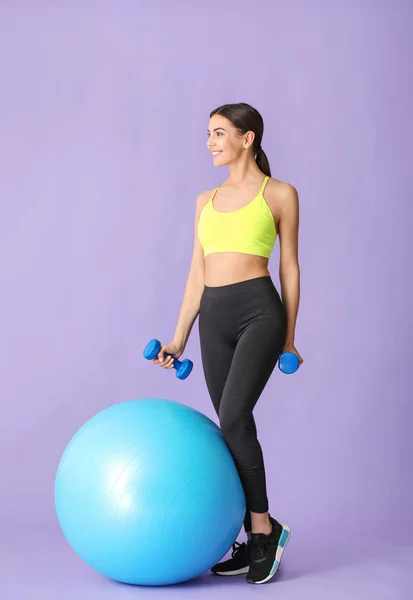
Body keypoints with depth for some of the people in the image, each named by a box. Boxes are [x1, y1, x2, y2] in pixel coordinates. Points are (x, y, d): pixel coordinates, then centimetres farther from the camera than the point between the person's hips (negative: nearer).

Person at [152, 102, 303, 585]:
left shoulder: (280, 194, 3)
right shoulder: (206, 200, 16)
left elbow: (289, 268, 4)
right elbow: (197, 273, 15)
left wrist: (289, 337, 4)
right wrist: (179, 338, 10)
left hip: (259, 311, -6)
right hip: (213, 318, 6)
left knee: (233, 418, -19)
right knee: (234, 427, 7)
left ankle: (264, 527, -1)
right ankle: (256, 540, 18)